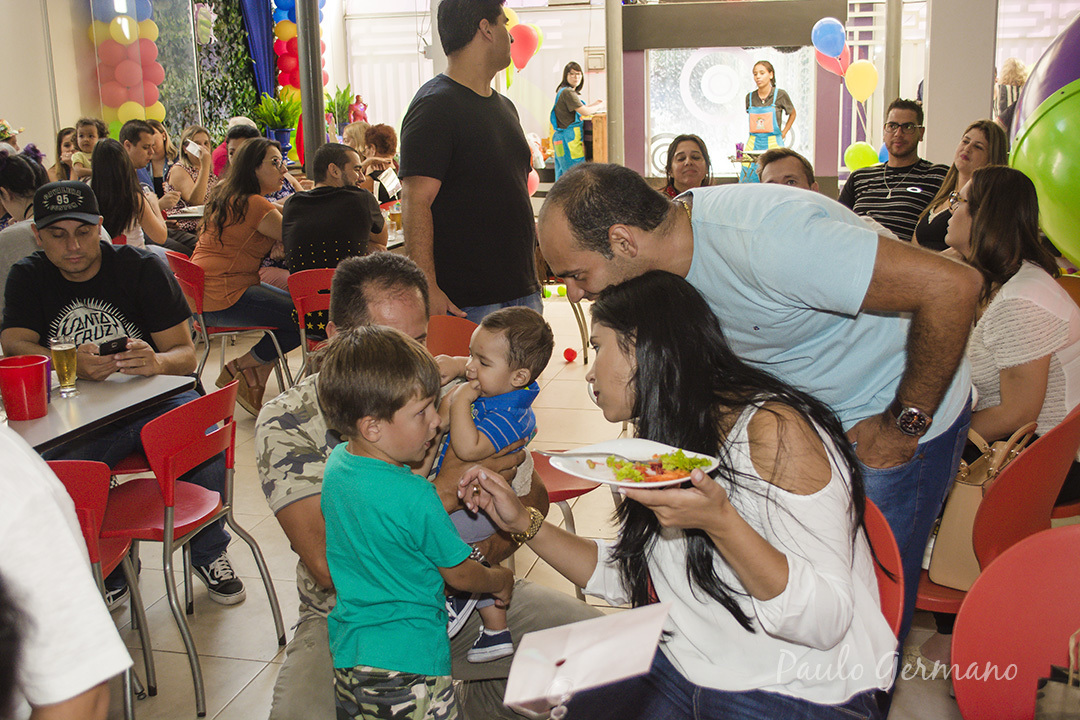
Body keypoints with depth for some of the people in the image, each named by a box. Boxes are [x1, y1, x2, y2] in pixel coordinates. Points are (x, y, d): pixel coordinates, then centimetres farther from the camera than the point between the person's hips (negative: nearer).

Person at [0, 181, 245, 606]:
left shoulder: (141, 268, 0)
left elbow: (185, 356, -3)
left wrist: (156, 362, -29)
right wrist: (73, 363, -30)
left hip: (153, 400, -1)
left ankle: (209, 554, 0)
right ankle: (108, 571, -2)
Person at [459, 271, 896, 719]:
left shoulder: (772, 429, -18)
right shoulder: (665, 447, 8)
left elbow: (827, 621, -22)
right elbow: (623, 577, 14)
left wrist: (719, 523, -35)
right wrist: (523, 523, 6)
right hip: (680, 677, 7)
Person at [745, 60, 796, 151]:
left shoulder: (780, 94, -1)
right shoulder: (750, 97, 6)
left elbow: (792, 114, 15)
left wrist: (783, 133, 9)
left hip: (773, 144, -2)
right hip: (753, 144, 2)